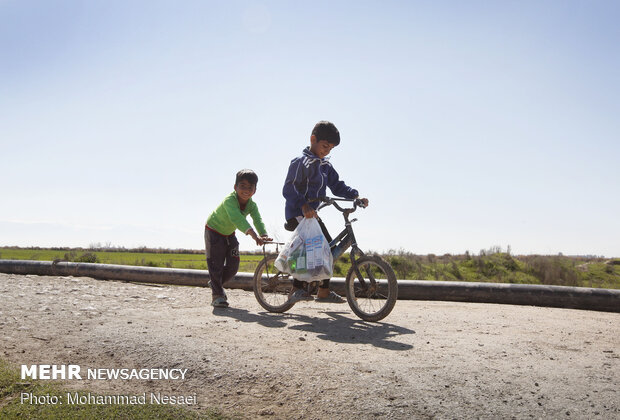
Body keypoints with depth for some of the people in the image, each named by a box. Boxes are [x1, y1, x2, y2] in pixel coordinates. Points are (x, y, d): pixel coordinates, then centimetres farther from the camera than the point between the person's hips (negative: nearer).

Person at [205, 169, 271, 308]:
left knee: (233, 265, 4)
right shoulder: (229, 200, -37)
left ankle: (216, 284, 30)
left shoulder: (252, 205, -18)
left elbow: (258, 220, -33)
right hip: (214, 231, -6)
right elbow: (237, 219, -52)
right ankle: (217, 295, 5)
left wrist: (264, 235, -54)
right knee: (216, 264, -8)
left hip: (229, 233, 6)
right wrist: (254, 235, -64)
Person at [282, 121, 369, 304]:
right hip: (297, 214, -9)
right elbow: (289, 189, -22)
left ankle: (324, 291, 15)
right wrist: (303, 205, -38)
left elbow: (337, 185, 11)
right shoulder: (300, 162, -12)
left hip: (312, 213, 9)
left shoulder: (325, 166, 14)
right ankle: (296, 289, -16)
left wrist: (355, 196, -6)